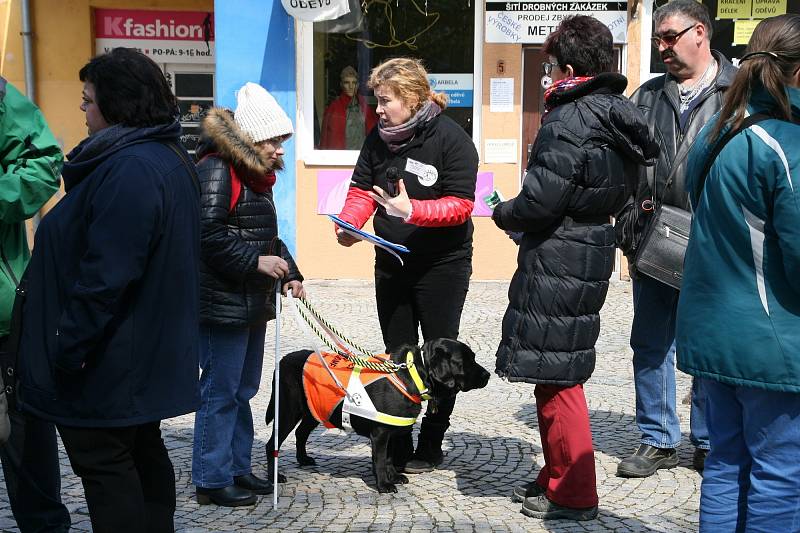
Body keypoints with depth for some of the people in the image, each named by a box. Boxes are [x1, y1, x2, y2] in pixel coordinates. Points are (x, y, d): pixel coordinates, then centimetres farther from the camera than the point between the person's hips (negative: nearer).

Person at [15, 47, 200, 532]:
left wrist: (69, 347, -19)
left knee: (102, 462, 1)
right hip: (150, 355, 10)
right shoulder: (171, 158, 9)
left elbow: (105, 274, -27)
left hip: (109, 363, -10)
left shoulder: (128, 169, -23)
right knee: (143, 451, 20)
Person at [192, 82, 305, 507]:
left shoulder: (256, 173, 15)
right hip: (222, 303, -10)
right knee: (220, 392, -2)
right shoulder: (216, 169, -15)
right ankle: (212, 480, 7)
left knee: (243, 390, 17)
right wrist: (256, 262, -23)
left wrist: (289, 273, 11)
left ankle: (237, 467, 28)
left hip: (252, 303, 10)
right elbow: (208, 234, -24)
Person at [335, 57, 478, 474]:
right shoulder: (379, 138, 2)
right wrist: (347, 224, -15)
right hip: (391, 263, 6)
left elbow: (460, 205, -19)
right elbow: (362, 190, 5)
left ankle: (431, 445, 17)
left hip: (442, 264, -6)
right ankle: (397, 444, 20)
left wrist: (412, 210, -32)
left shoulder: (451, 139, -15)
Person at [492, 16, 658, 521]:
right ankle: (558, 475, 31)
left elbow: (539, 201, -22)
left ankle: (573, 495, 10)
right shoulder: (619, 117, 10)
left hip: (556, 262, -10)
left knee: (556, 377, 0)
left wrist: (502, 213, 0)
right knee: (559, 373, 19)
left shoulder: (569, 121, -19)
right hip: (593, 253, 10)